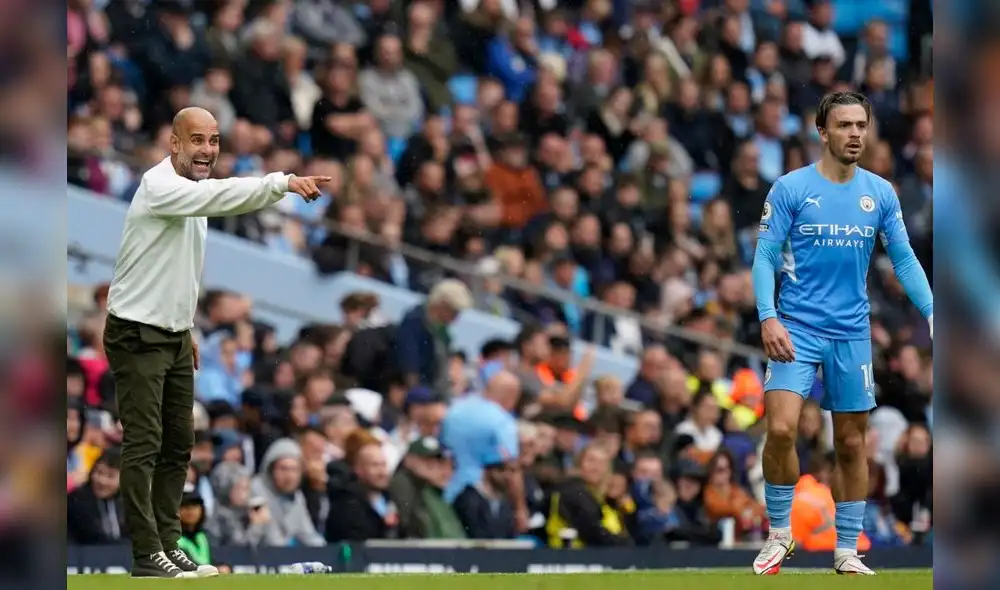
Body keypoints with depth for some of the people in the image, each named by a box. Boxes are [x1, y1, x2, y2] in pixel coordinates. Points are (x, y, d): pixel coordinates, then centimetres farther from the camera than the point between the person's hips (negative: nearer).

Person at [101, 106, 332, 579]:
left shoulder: (194, 191, 12)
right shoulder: (160, 186, -18)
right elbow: (222, 196, -37)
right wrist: (284, 183, -47)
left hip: (175, 334, 9)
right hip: (137, 336, -9)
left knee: (178, 446, 10)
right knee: (143, 446, -9)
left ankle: (168, 544, 15)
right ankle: (146, 554, -9)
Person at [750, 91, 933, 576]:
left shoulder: (880, 193, 5)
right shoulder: (790, 188, -4)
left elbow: (904, 259, 8)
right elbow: (765, 256, -5)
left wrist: (932, 313, -4)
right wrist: (767, 317, -18)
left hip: (852, 332, 3)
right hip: (797, 327, -3)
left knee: (851, 444, 6)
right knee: (781, 430, -17)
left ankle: (847, 550, 16)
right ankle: (779, 534, 1)